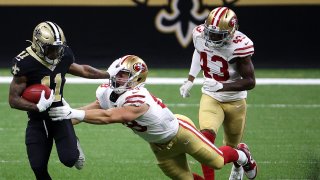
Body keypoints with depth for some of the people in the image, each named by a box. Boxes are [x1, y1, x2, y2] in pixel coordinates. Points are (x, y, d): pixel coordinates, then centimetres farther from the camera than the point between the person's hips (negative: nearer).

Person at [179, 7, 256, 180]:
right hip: (210, 98, 2)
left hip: (235, 101, -2)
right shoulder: (200, 35, -13)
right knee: (206, 137, -24)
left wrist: (221, 86, -37)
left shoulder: (238, 46, -28)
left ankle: (238, 166, 53)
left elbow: (250, 81, -25)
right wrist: (189, 81, 10)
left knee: (231, 148, 16)